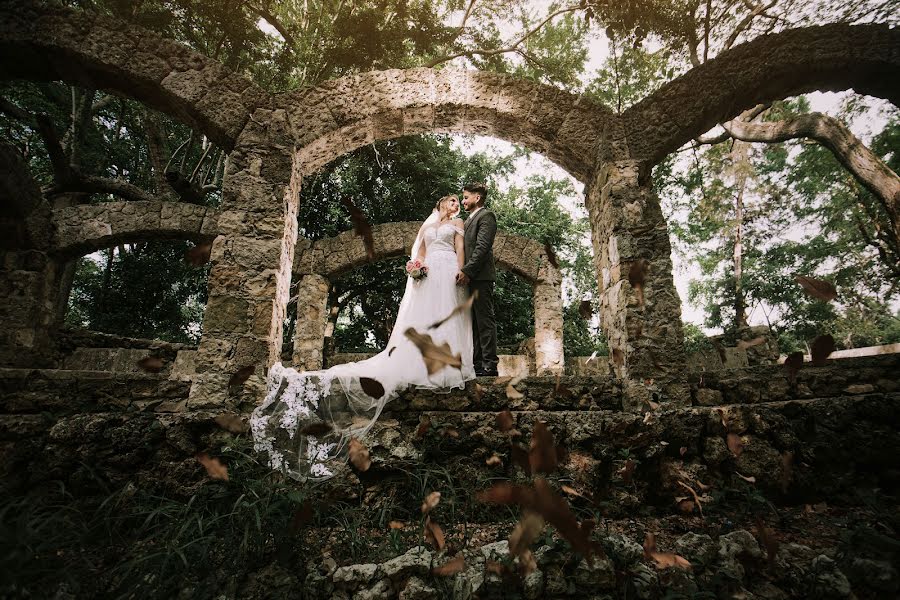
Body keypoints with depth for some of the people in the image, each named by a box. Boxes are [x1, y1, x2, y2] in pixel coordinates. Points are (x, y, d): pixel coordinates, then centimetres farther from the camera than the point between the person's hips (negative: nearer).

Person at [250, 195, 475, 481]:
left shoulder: (457, 223, 18)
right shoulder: (426, 225, 24)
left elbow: (460, 248, 5)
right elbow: (420, 251, 18)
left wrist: (460, 271, -10)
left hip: (448, 274, -1)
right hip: (428, 276, 2)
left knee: (446, 318, -8)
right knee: (419, 320, -7)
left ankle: (446, 367, -7)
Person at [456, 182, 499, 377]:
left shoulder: (486, 216, -2)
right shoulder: (469, 219, 25)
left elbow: (482, 247, -14)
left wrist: (467, 270, -19)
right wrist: (463, 272, 10)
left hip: (480, 277, -9)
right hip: (469, 278, 9)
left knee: (485, 320, -9)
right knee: (475, 322, 8)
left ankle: (490, 365, -7)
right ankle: (478, 363, 11)